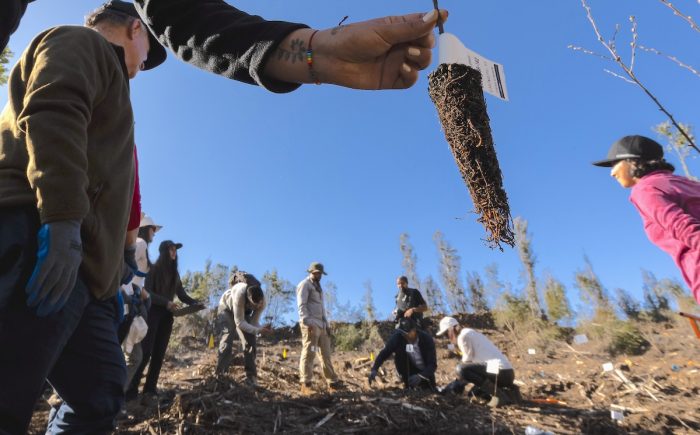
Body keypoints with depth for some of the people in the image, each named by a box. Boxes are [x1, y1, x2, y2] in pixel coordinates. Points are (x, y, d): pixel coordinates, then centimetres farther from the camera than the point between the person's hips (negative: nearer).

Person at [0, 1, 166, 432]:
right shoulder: (82, 43, 10)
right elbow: (51, 116, -13)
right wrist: (63, 222, -24)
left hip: (81, 267, 10)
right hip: (43, 240, -10)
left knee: (100, 396, 6)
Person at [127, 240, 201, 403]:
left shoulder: (174, 273, 14)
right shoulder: (154, 269, -3)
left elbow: (182, 295, 10)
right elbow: (147, 292, -12)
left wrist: (195, 302, -8)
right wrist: (166, 302, -26)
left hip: (167, 316, 5)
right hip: (152, 313, -5)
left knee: (159, 353, 2)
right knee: (145, 351, -10)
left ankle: (150, 390, 5)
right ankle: (131, 389, -4)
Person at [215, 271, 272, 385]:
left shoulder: (262, 301, -31)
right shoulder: (239, 294, -45)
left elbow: (254, 322, -20)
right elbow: (239, 322, -39)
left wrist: (262, 329, -40)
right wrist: (258, 330, -48)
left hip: (244, 312, 4)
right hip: (227, 308, -4)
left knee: (250, 342, -8)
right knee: (227, 340, -20)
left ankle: (251, 377, -5)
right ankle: (220, 375, -15)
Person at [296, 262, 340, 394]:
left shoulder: (318, 287, 26)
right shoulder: (305, 284, -1)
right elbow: (301, 305, -12)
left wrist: (327, 324, 18)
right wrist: (307, 322, -24)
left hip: (321, 324, 9)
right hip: (311, 324, -9)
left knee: (326, 354, 11)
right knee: (309, 353, -10)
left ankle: (333, 382, 18)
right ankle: (305, 385, -8)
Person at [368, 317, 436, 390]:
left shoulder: (427, 339, -29)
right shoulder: (398, 337, -25)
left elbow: (433, 364, -31)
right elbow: (384, 353, -24)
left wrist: (419, 376, -47)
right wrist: (374, 369, -38)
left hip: (425, 371, -2)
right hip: (411, 367, 2)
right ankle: (408, 386, -3)